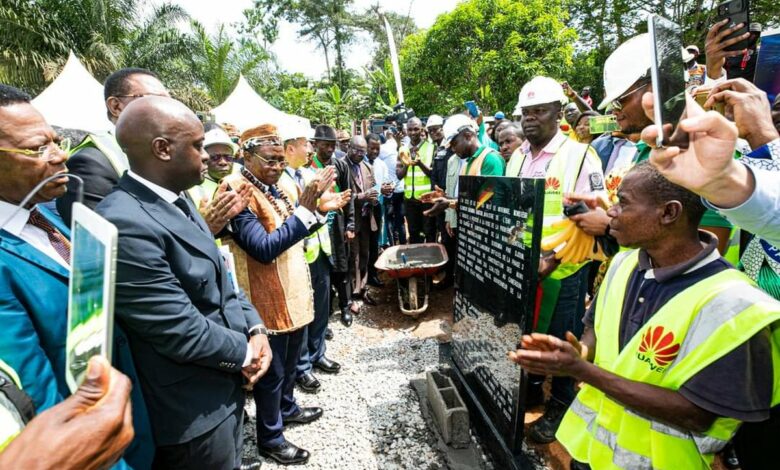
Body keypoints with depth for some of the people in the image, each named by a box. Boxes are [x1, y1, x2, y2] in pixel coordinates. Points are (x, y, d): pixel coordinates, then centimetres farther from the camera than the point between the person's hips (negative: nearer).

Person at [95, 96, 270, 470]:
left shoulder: (176, 201, 4)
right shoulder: (124, 224, -27)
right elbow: (181, 332, -27)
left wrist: (255, 328, -6)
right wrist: (245, 351, -10)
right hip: (194, 411, -8)